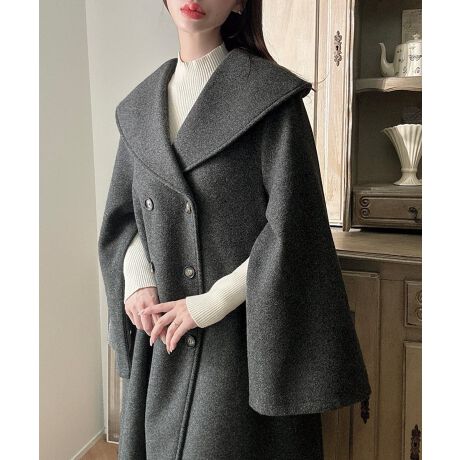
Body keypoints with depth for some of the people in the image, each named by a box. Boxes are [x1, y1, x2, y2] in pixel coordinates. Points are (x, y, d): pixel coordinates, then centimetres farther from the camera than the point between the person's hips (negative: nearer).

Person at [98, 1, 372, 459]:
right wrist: (138, 282, -6)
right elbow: (124, 212, 12)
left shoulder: (271, 94, -10)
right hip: (160, 334, 5)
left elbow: (292, 226, -13)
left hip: (241, 332, -5)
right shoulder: (140, 105, 7)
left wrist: (211, 303, -14)